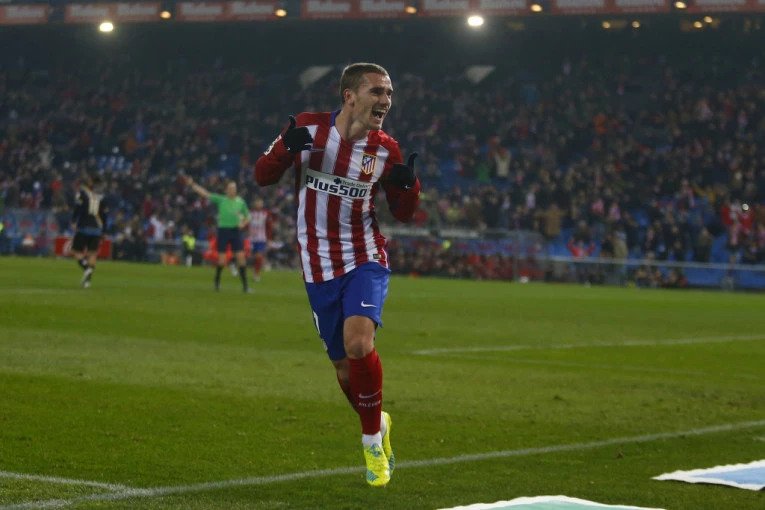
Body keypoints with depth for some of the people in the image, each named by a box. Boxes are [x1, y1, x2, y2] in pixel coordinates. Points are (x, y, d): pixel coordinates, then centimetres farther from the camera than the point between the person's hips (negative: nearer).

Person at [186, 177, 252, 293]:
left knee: (241, 257, -6)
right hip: (223, 230, -2)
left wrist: (243, 223, -4)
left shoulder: (240, 202, 6)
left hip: (236, 230, 2)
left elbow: (247, 217, 17)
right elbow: (205, 194, -6)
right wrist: (192, 184, -15)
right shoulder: (220, 200, 0)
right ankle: (217, 282, 21)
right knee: (221, 260, -3)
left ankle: (245, 285, -2)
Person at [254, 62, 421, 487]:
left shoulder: (385, 149, -5)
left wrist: (408, 185, -20)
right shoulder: (308, 128, -7)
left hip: (365, 260, -1)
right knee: (344, 366, 7)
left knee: (357, 342, -25)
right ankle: (378, 424, 36)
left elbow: (403, 214, 3)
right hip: (318, 267, 1)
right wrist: (285, 149, -23)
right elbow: (262, 176, -2)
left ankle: (372, 439, -7)